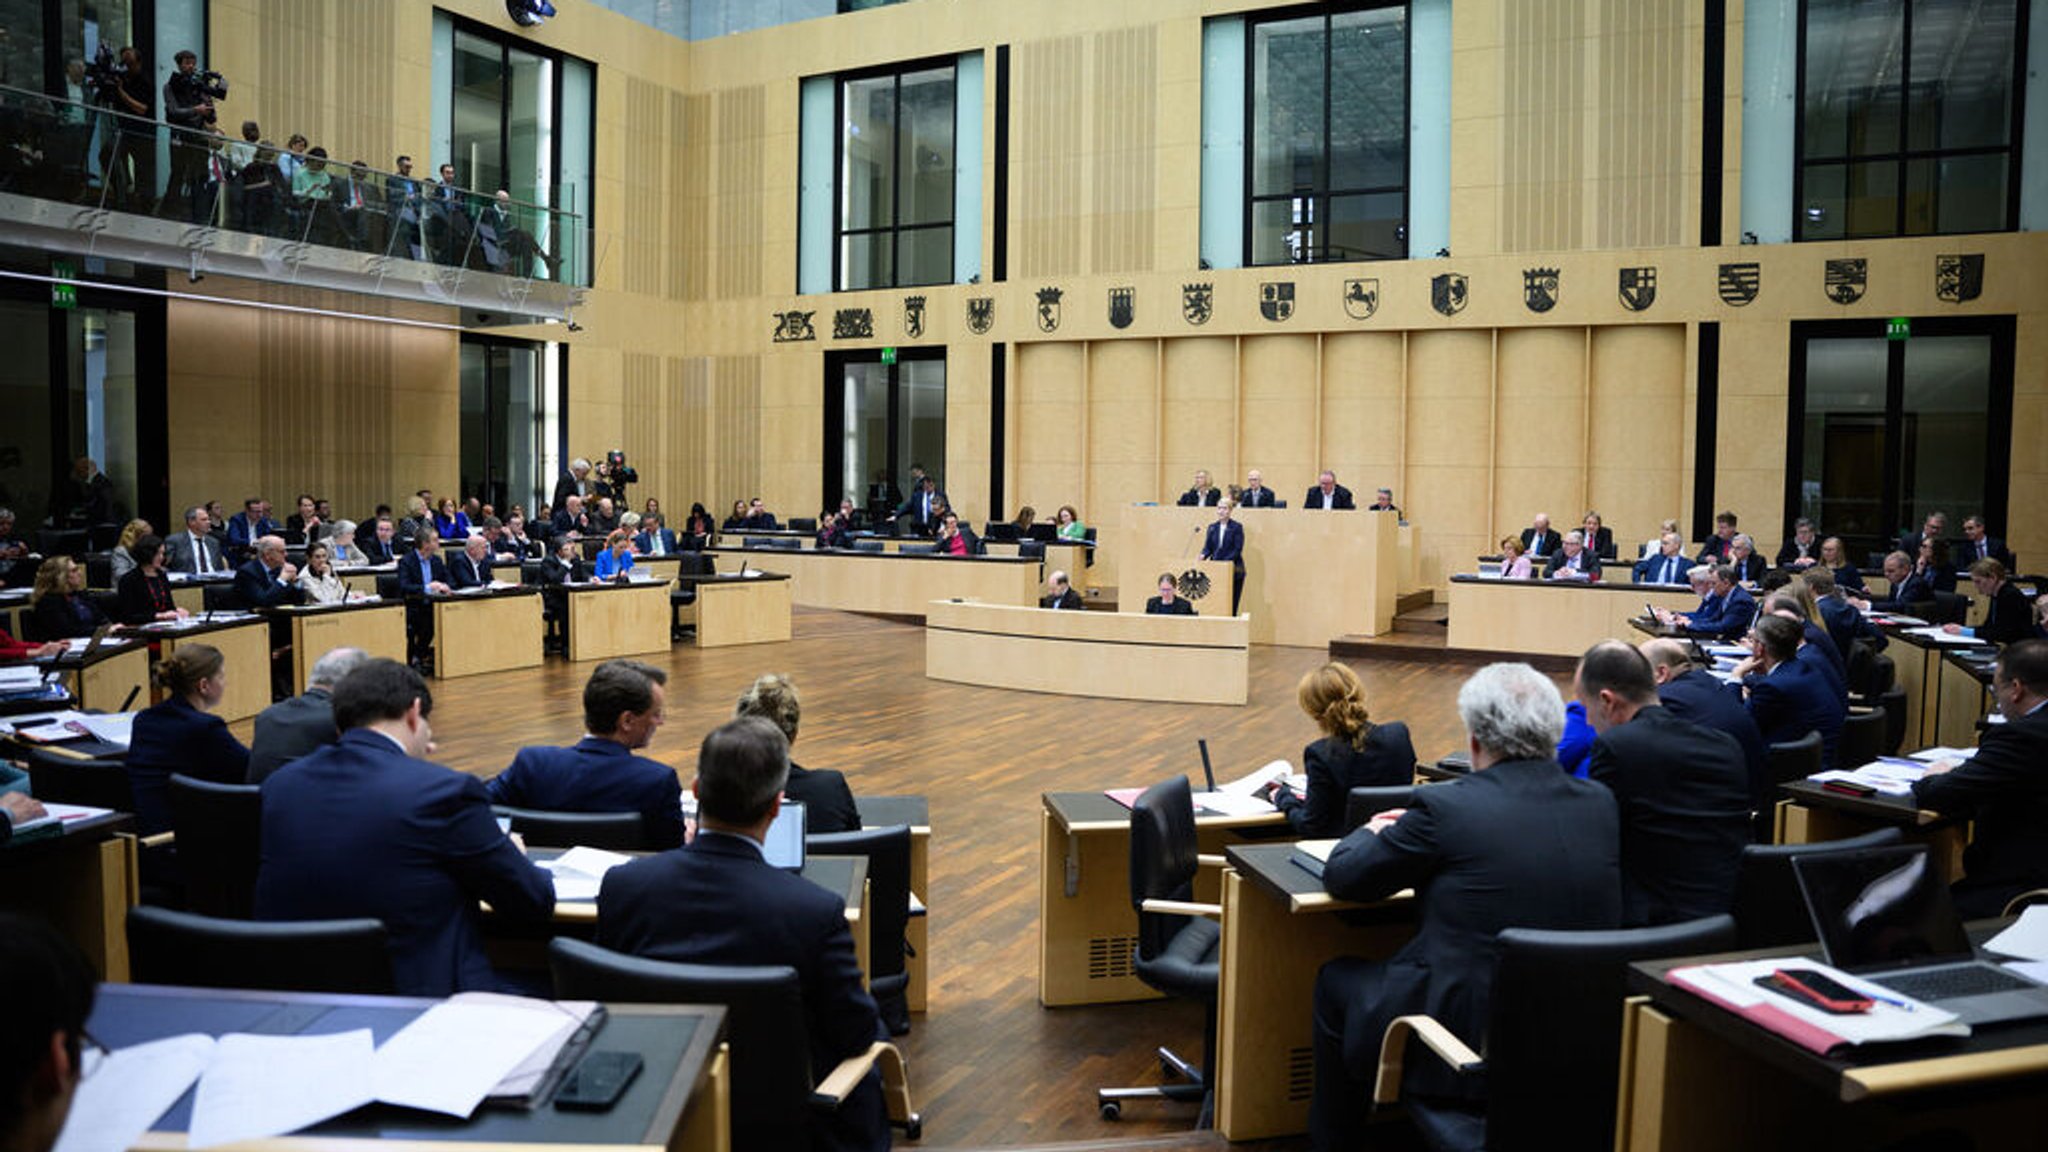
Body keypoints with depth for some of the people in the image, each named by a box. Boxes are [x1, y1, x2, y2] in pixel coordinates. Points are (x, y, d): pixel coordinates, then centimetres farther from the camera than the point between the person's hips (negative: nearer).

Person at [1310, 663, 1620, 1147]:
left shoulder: (1445, 807, -17)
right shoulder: (1601, 803, 0)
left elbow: (1341, 878, -5)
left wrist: (1374, 832, 17)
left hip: (1470, 1048, -6)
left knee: (1336, 981, 20)